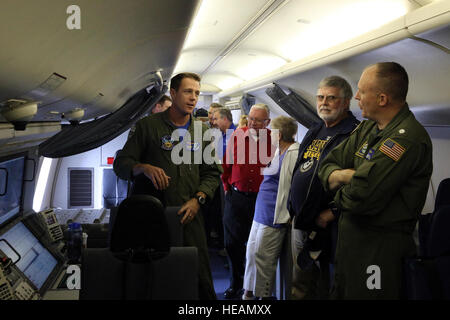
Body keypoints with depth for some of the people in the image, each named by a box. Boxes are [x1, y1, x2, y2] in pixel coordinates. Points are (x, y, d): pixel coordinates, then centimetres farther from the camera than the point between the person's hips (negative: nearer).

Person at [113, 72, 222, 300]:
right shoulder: (148, 125, 4)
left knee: (201, 279, 0)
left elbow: (212, 173, 14)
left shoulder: (203, 131, 12)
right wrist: (144, 168, -17)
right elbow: (121, 164, 3)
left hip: (189, 216, 2)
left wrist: (198, 199, -4)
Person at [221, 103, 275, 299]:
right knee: (233, 242, 5)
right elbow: (227, 163, 12)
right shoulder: (237, 135, 3)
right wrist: (227, 186, 10)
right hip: (236, 197, 2)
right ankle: (236, 284, 22)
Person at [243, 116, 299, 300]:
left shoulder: (295, 154, -17)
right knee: (251, 252, 15)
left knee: (262, 257, -2)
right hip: (260, 213, 10)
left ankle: (263, 294, 13)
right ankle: (248, 291, 28)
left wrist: (289, 216, -19)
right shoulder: (278, 152, 15)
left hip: (273, 217, -10)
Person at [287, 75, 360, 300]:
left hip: (325, 227, -8)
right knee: (301, 287, 19)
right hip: (300, 222, 8)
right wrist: (294, 210, 16)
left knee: (322, 290, 4)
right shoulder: (313, 133, 15)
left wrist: (330, 213, -21)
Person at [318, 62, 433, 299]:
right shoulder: (368, 128, 7)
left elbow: (359, 199, -28)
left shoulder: (407, 139, -23)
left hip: (378, 248, -8)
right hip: (349, 235, 8)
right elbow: (327, 168, 7)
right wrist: (350, 175, -15)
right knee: (341, 294, 20)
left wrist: (339, 195, -6)